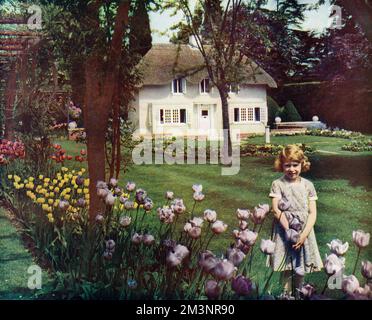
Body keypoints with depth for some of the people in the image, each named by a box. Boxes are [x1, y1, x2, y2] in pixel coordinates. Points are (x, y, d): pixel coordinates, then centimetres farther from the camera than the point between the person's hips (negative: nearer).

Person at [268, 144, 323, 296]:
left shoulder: (308, 185, 3)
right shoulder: (278, 184, -2)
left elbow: (312, 212, -1)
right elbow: (276, 210, -9)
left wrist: (304, 234, -12)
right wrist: (290, 230, -18)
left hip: (304, 231, 2)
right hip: (285, 231, -2)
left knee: (301, 269, 10)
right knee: (286, 269, 1)